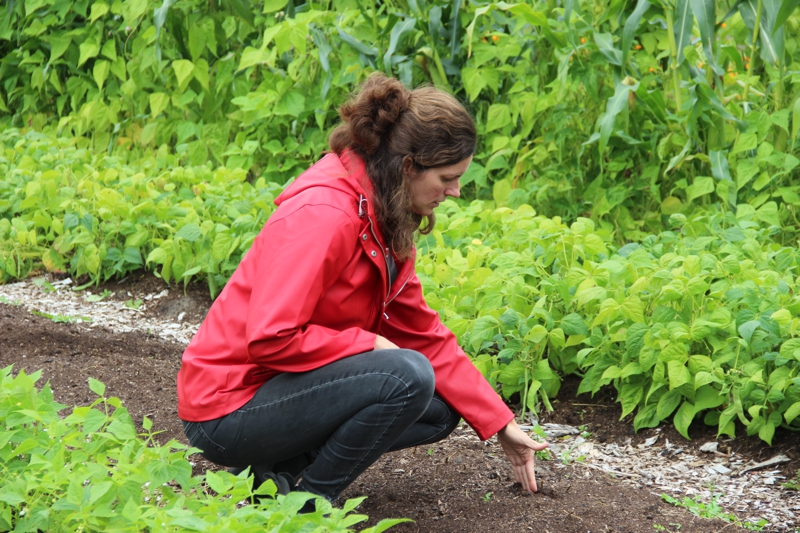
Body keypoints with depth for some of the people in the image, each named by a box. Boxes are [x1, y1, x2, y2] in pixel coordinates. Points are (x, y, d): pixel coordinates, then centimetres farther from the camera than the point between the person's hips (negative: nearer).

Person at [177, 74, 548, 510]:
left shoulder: (385, 219, 6)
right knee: (408, 376, -25)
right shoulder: (323, 214, -24)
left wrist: (500, 425, 9)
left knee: (440, 409, 7)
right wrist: (367, 343, -17)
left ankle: (281, 468, 6)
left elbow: (422, 333, 10)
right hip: (228, 410, -10)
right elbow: (269, 339, -29)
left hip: (279, 388, 10)